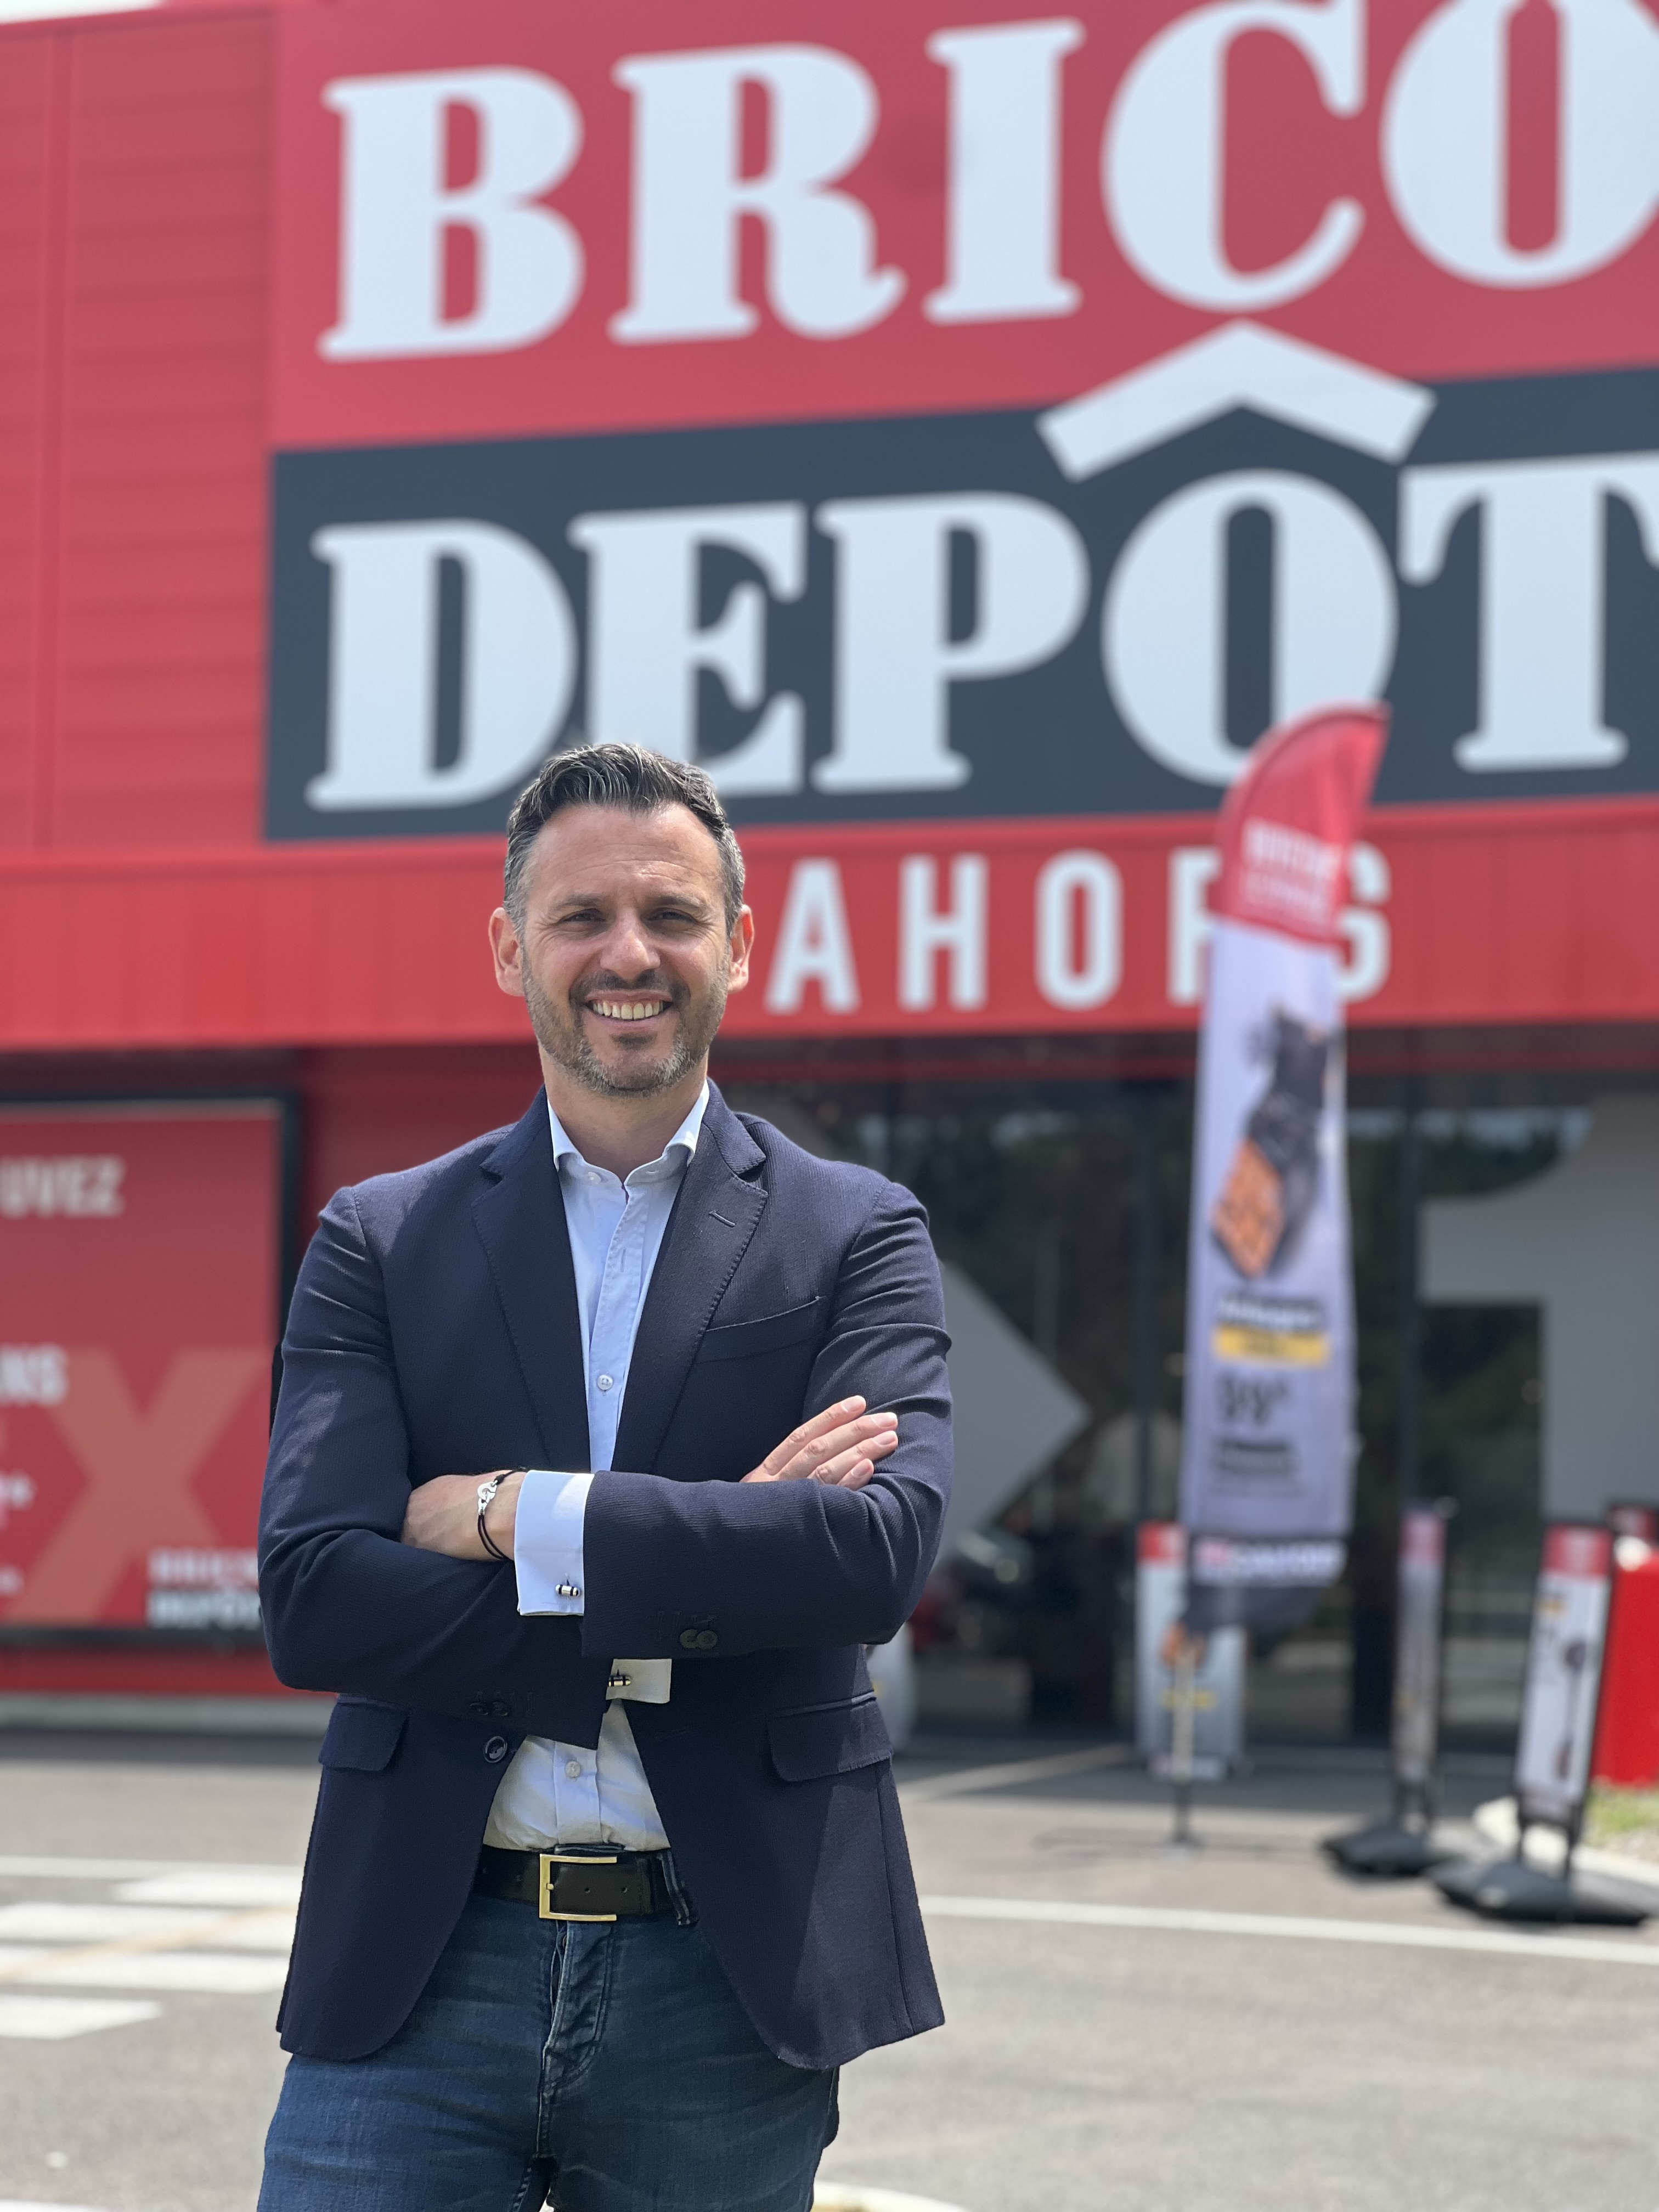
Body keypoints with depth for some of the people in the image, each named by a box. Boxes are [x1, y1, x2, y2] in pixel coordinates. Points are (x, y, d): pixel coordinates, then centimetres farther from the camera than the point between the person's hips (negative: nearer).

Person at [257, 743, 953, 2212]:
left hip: (724, 1983, 0)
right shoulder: (380, 1243, 6)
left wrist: (513, 1513, -12)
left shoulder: (859, 1238, 4)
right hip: (422, 1977, 0)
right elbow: (312, 1601, -6)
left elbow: (882, 1551, -12)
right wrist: (698, 1580, -13)